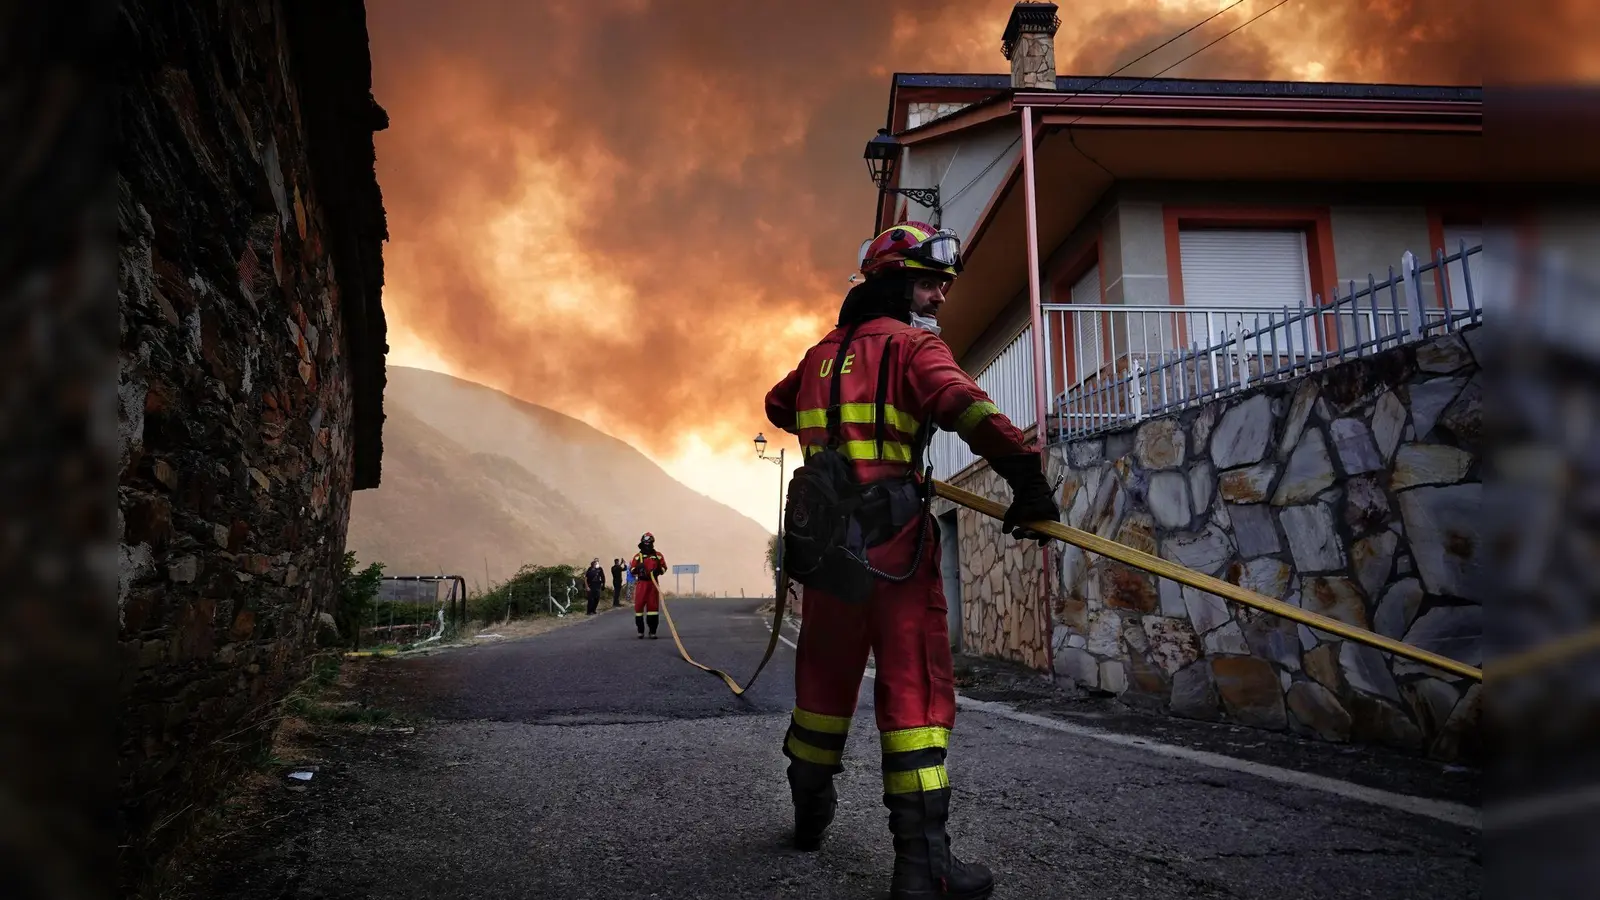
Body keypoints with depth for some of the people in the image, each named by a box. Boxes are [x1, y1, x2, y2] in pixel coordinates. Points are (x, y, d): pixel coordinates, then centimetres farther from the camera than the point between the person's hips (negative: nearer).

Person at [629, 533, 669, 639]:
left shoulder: (658, 556, 8)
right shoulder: (637, 556, 6)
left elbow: (664, 567, 8)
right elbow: (632, 570, 3)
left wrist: (658, 570, -13)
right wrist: (637, 568, -18)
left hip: (653, 583, 1)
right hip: (641, 583, 0)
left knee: (653, 606, 1)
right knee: (639, 606, -3)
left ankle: (652, 631, 8)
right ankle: (640, 631, 10)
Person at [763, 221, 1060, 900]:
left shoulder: (821, 353, 18)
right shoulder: (912, 344, -3)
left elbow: (778, 406, 35)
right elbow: (964, 405, -22)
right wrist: (1026, 474, -27)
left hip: (823, 534, 7)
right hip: (892, 537, -7)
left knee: (826, 673, 18)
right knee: (915, 684, -4)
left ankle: (811, 815, 35)